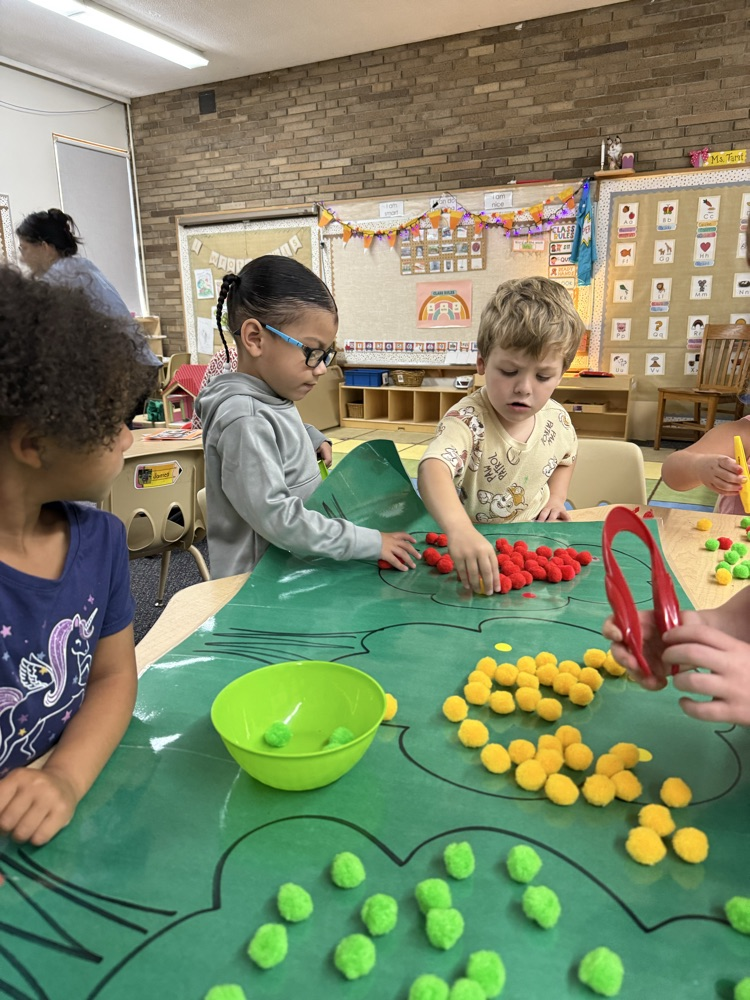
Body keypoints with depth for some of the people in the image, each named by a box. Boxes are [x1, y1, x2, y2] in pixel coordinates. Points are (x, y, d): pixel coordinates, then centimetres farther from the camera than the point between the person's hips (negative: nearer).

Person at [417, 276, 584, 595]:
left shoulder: (556, 418, -6)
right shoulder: (468, 421, -26)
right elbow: (432, 469, -47)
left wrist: (556, 496, 2)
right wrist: (459, 529, -64)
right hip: (471, 541, -5)